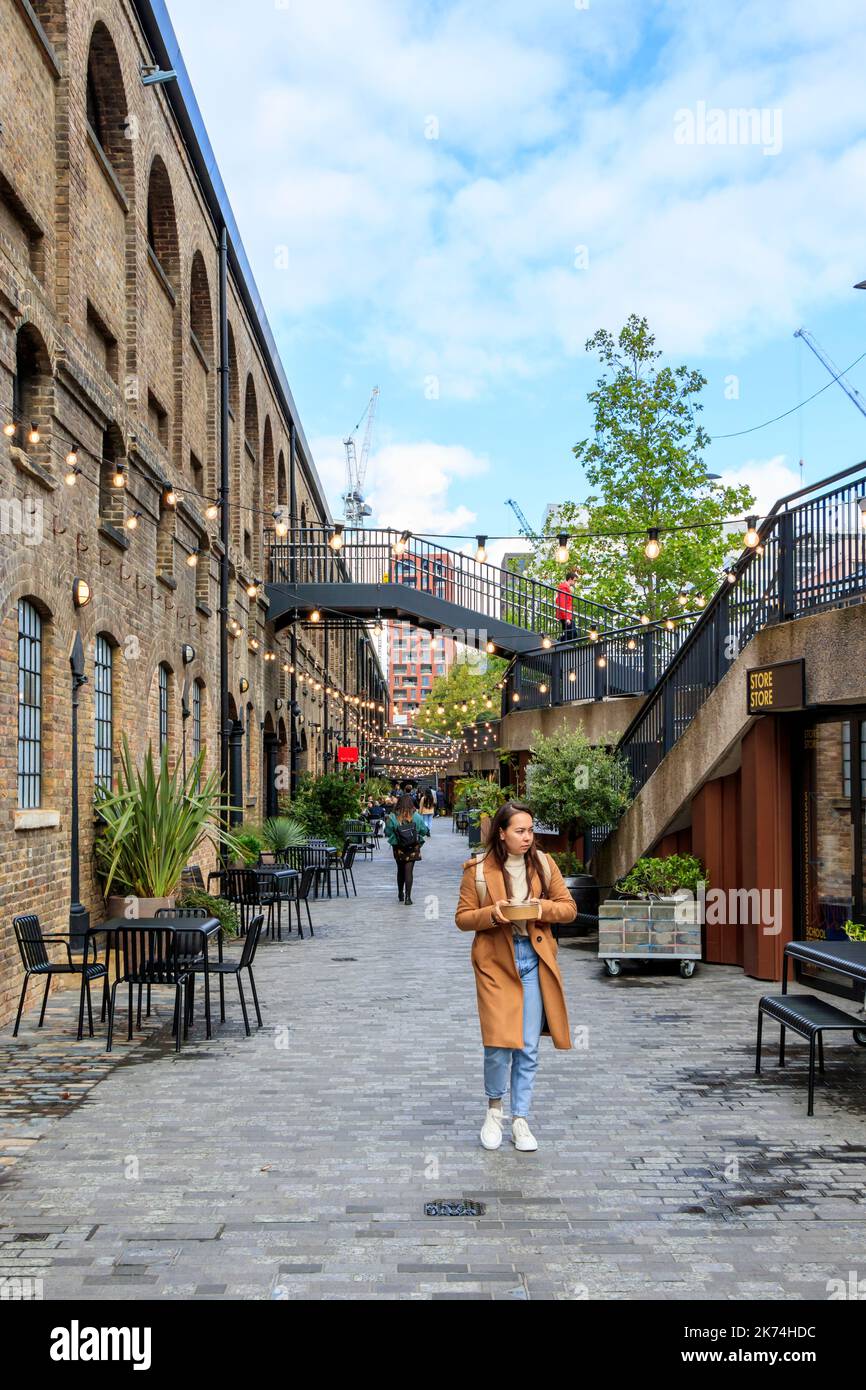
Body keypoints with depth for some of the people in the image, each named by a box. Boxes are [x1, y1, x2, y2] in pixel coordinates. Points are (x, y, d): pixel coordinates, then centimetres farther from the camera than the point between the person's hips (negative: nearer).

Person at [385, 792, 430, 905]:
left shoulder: (393, 817, -13)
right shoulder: (416, 817, -11)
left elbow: (388, 832, -7)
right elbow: (424, 830, -2)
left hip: (398, 848, 1)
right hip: (413, 847, -1)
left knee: (400, 870, 19)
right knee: (409, 871, 0)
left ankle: (400, 894, 32)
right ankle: (408, 897, -6)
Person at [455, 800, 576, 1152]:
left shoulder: (543, 864, 3)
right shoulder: (478, 869, -4)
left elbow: (569, 907, 6)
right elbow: (462, 918, 0)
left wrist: (542, 908, -14)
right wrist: (492, 914, -19)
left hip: (534, 960, 3)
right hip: (496, 961, -2)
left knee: (529, 1048, 5)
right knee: (499, 1043, -8)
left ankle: (520, 1120, 19)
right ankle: (494, 1107, 20)